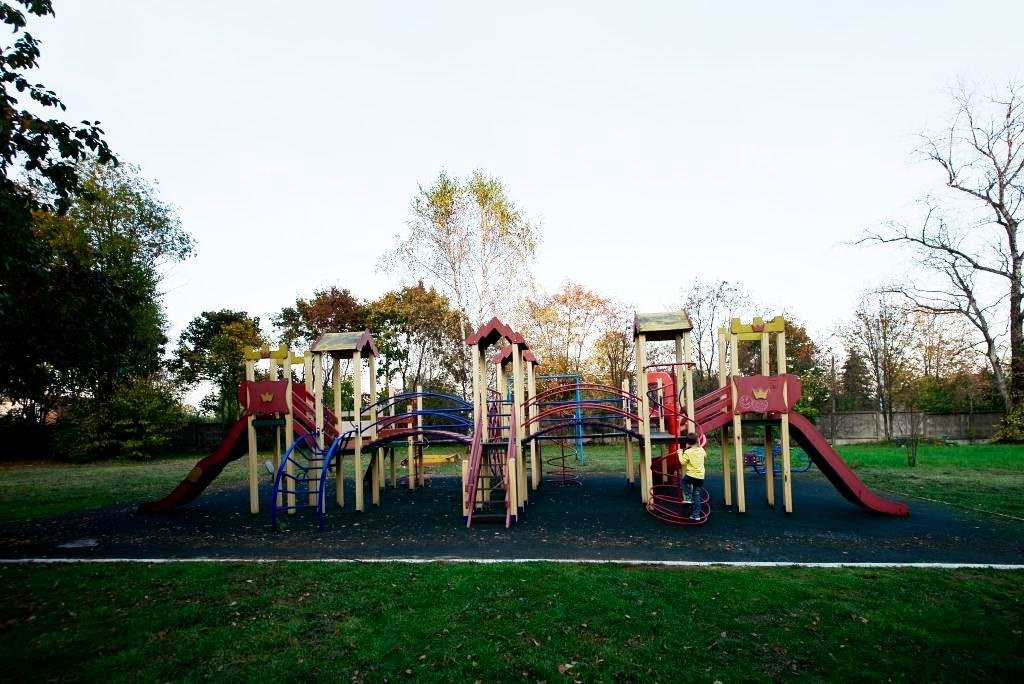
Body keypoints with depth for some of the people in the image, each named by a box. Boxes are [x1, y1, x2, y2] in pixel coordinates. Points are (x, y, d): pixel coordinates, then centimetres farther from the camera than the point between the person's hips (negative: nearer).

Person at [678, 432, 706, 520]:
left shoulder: (687, 452, -11)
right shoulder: (701, 450, 7)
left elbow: (682, 462, -16)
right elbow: (705, 455, 29)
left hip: (691, 475, -5)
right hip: (700, 477, 5)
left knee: (684, 481, 28)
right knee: (697, 494, 12)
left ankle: (687, 497, 12)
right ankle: (696, 514, 14)